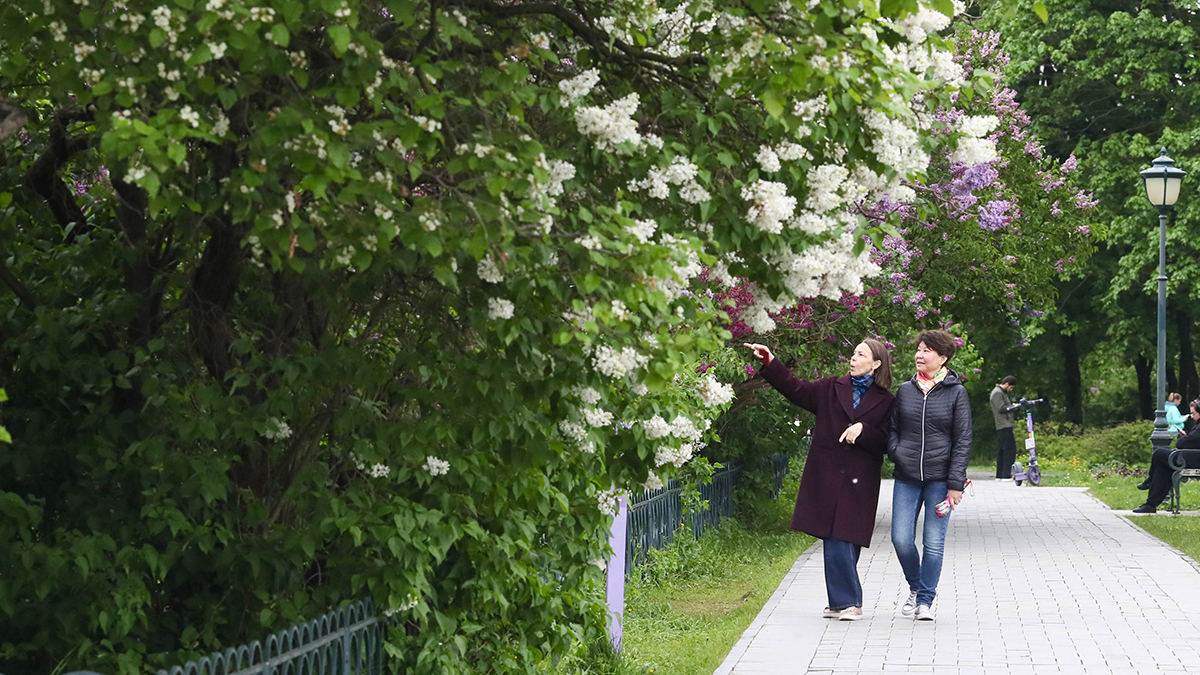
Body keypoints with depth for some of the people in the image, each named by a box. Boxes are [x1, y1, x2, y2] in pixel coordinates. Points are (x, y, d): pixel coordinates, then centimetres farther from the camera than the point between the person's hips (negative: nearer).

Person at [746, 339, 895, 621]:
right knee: (835, 539, -4)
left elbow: (885, 443, 1)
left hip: (859, 481, -2)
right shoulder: (830, 389, 13)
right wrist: (769, 363, -3)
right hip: (827, 478, 2)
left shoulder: (885, 401, 7)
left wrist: (862, 430, -15)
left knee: (845, 539, -5)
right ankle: (846, 601, 2)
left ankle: (845, 601, 4)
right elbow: (795, 388, 7)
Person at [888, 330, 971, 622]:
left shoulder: (956, 392, 0)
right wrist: (897, 454, -2)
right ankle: (915, 587, 22)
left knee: (933, 543, -1)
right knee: (901, 539, -3)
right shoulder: (905, 390, 9)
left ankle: (926, 599, 12)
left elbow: (963, 441, -2)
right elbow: (892, 430, 19)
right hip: (907, 478, 3)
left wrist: (955, 483, -8)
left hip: (940, 478, -3)